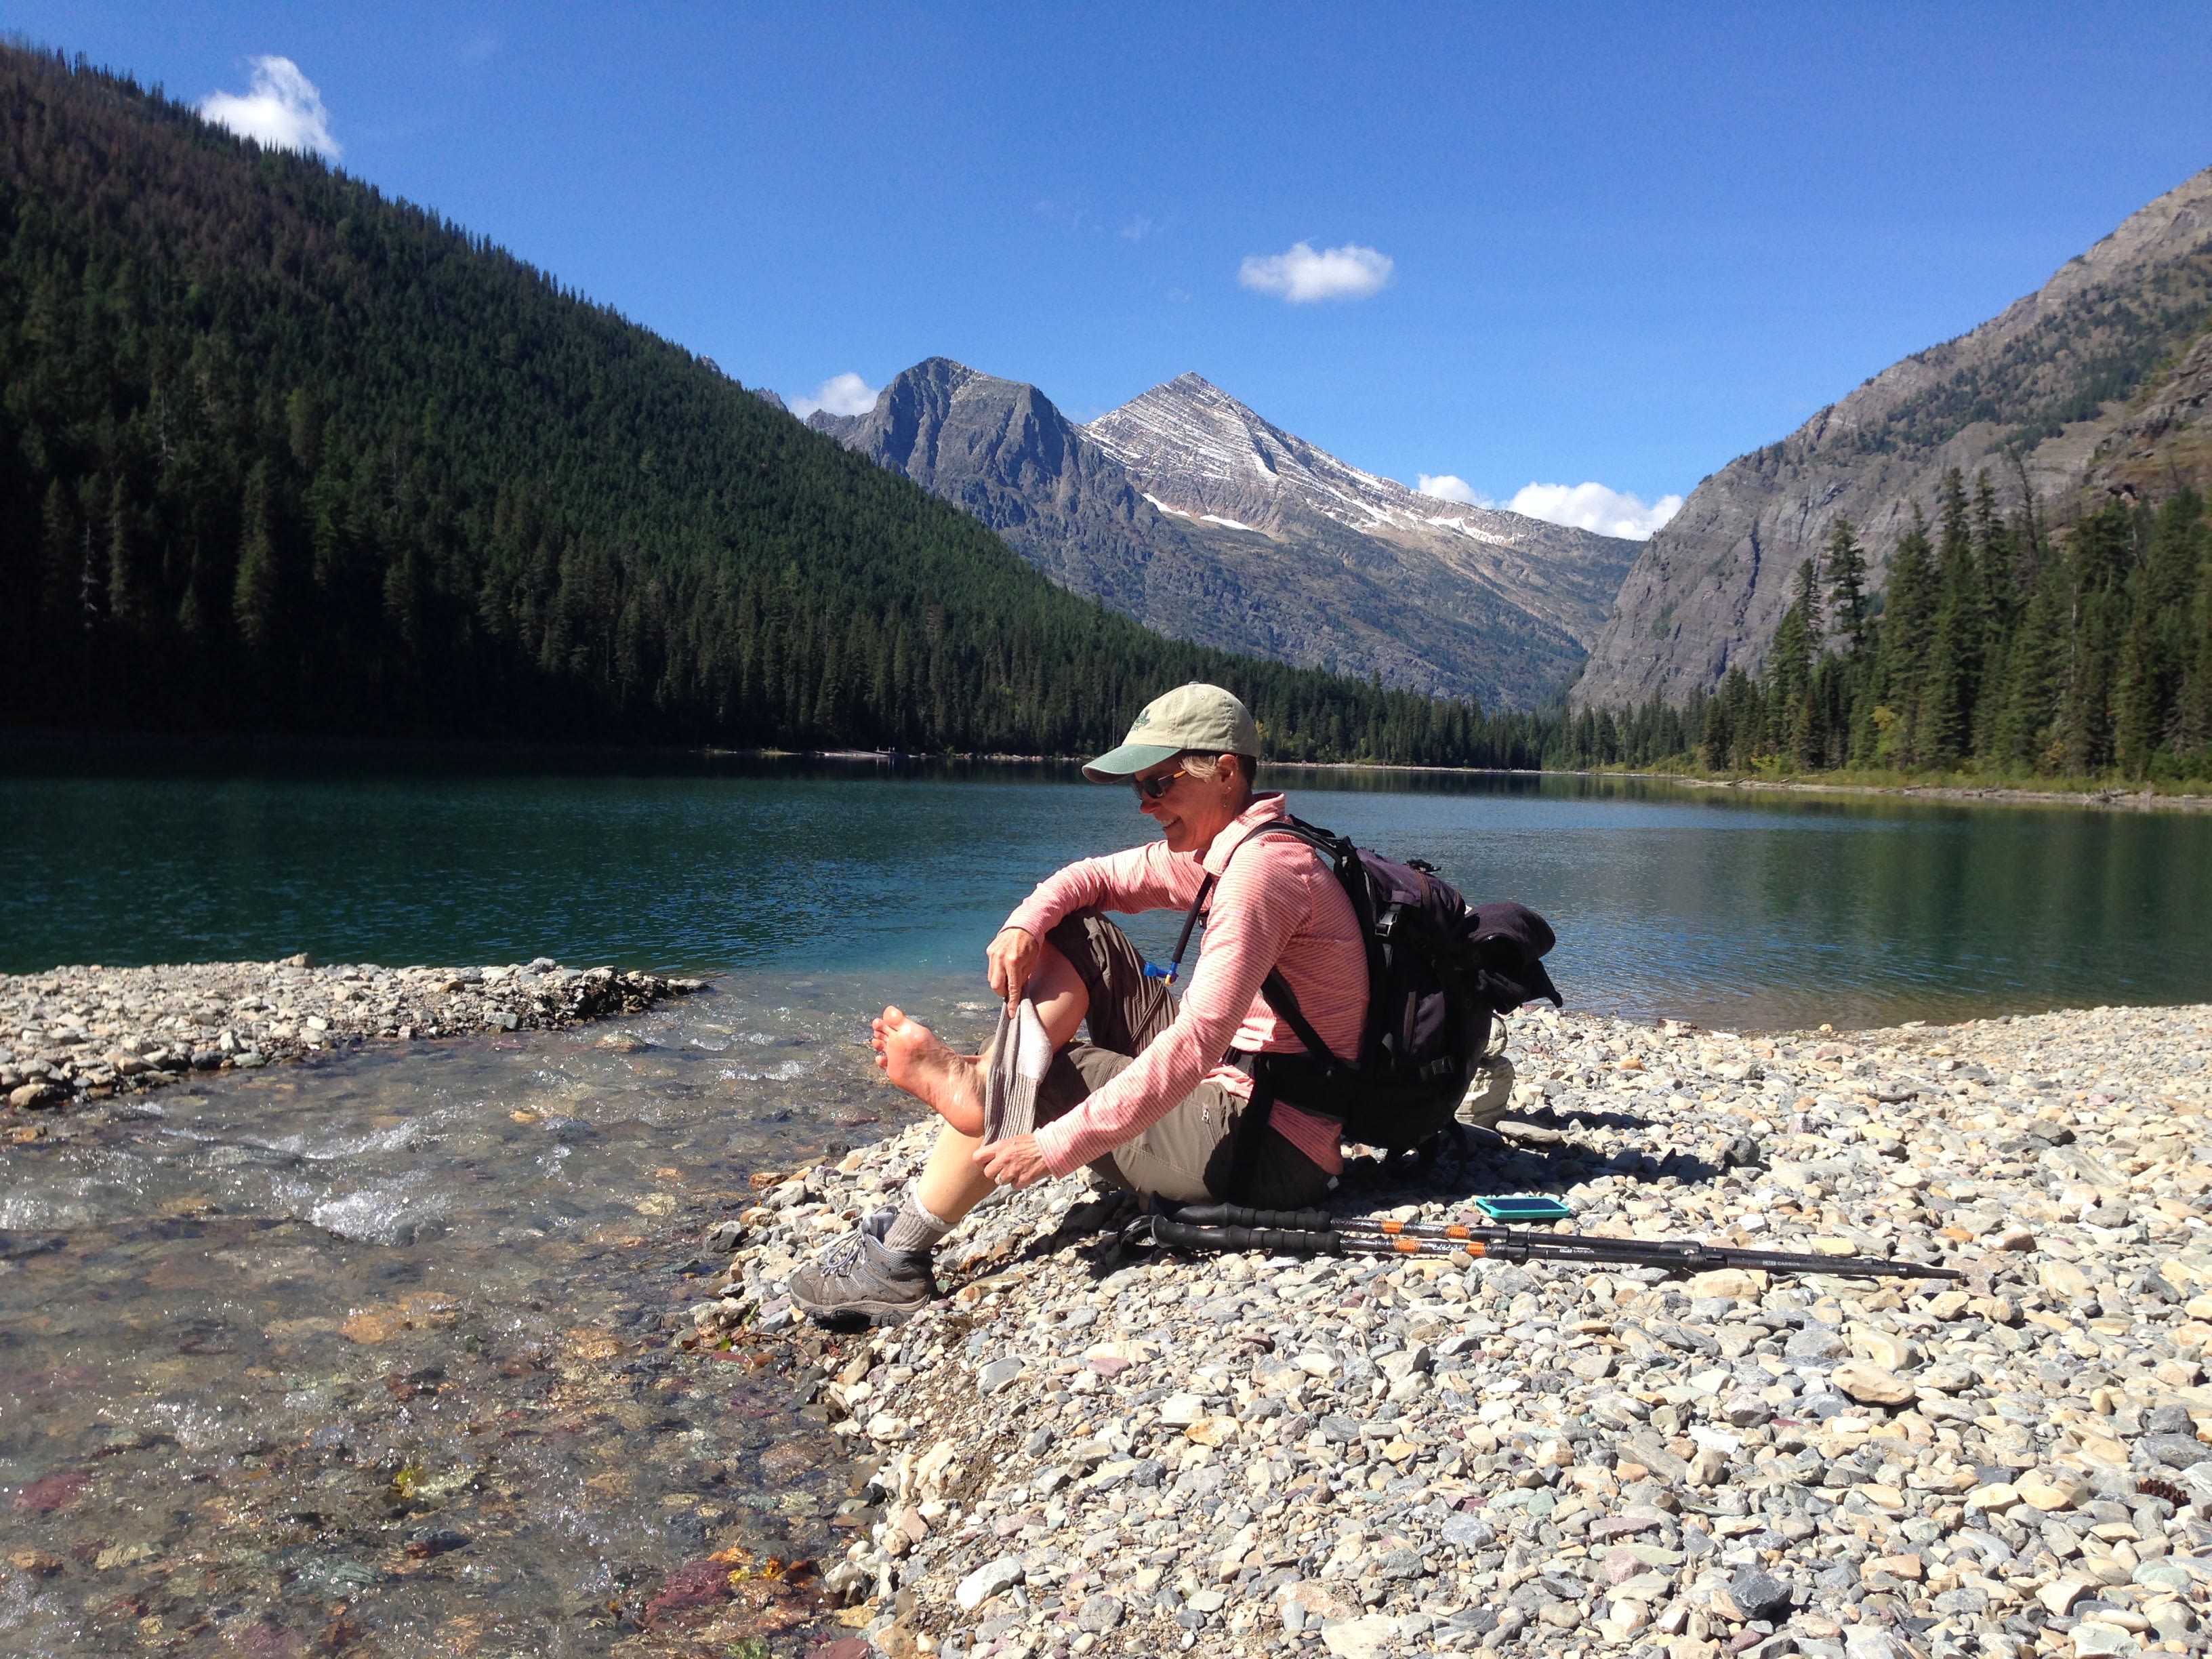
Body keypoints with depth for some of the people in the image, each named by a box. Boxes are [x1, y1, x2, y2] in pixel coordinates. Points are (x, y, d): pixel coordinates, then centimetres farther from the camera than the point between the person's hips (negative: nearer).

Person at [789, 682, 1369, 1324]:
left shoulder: (1263, 867, -22)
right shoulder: (1222, 848, 8)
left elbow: (1198, 1040, -30)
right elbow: (1095, 877, 14)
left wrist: (1060, 1145, -31)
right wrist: (1025, 923, -10)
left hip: (1264, 1149, -9)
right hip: (1231, 1085, 9)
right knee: (1076, 934, 5)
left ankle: (896, 1259, 2)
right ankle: (977, 1082, -10)